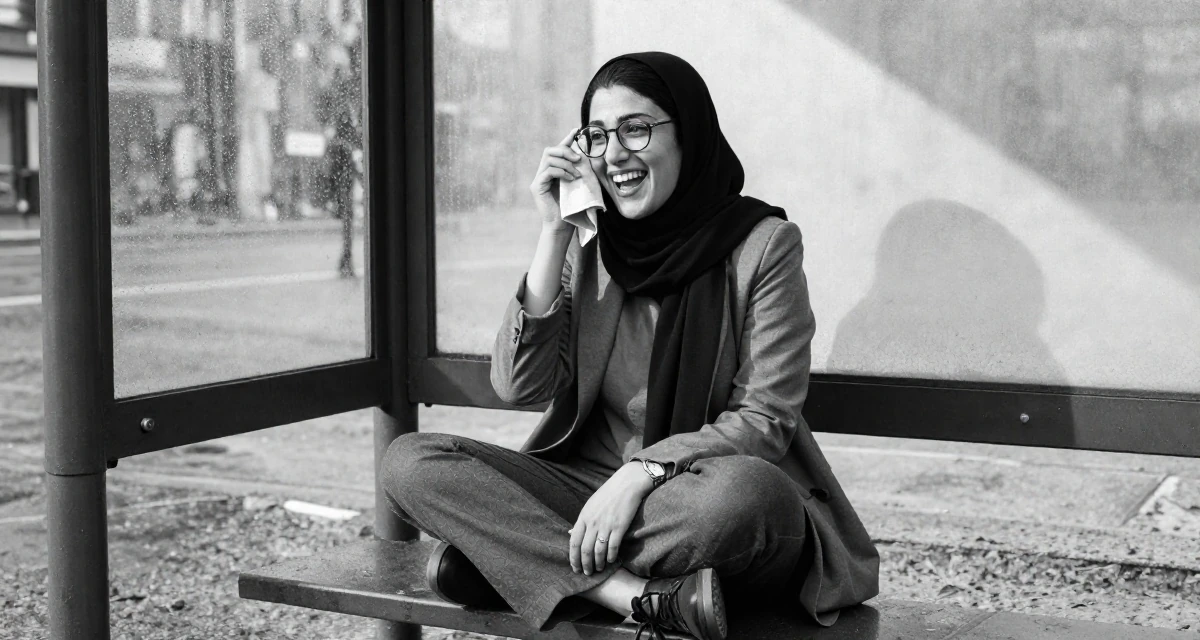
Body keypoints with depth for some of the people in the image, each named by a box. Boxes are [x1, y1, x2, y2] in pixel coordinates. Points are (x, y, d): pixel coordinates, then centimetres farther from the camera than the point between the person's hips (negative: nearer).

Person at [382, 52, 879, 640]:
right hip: (589, 481, 4)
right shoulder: (587, 242, 6)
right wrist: (554, 234, -9)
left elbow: (766, 419, -11)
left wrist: (640, 473, -24)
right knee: (410, 462, -16)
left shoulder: (764, 243, -6)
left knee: (739, 492, -39)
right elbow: (518, 386, -4)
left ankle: (516, 558, -17)